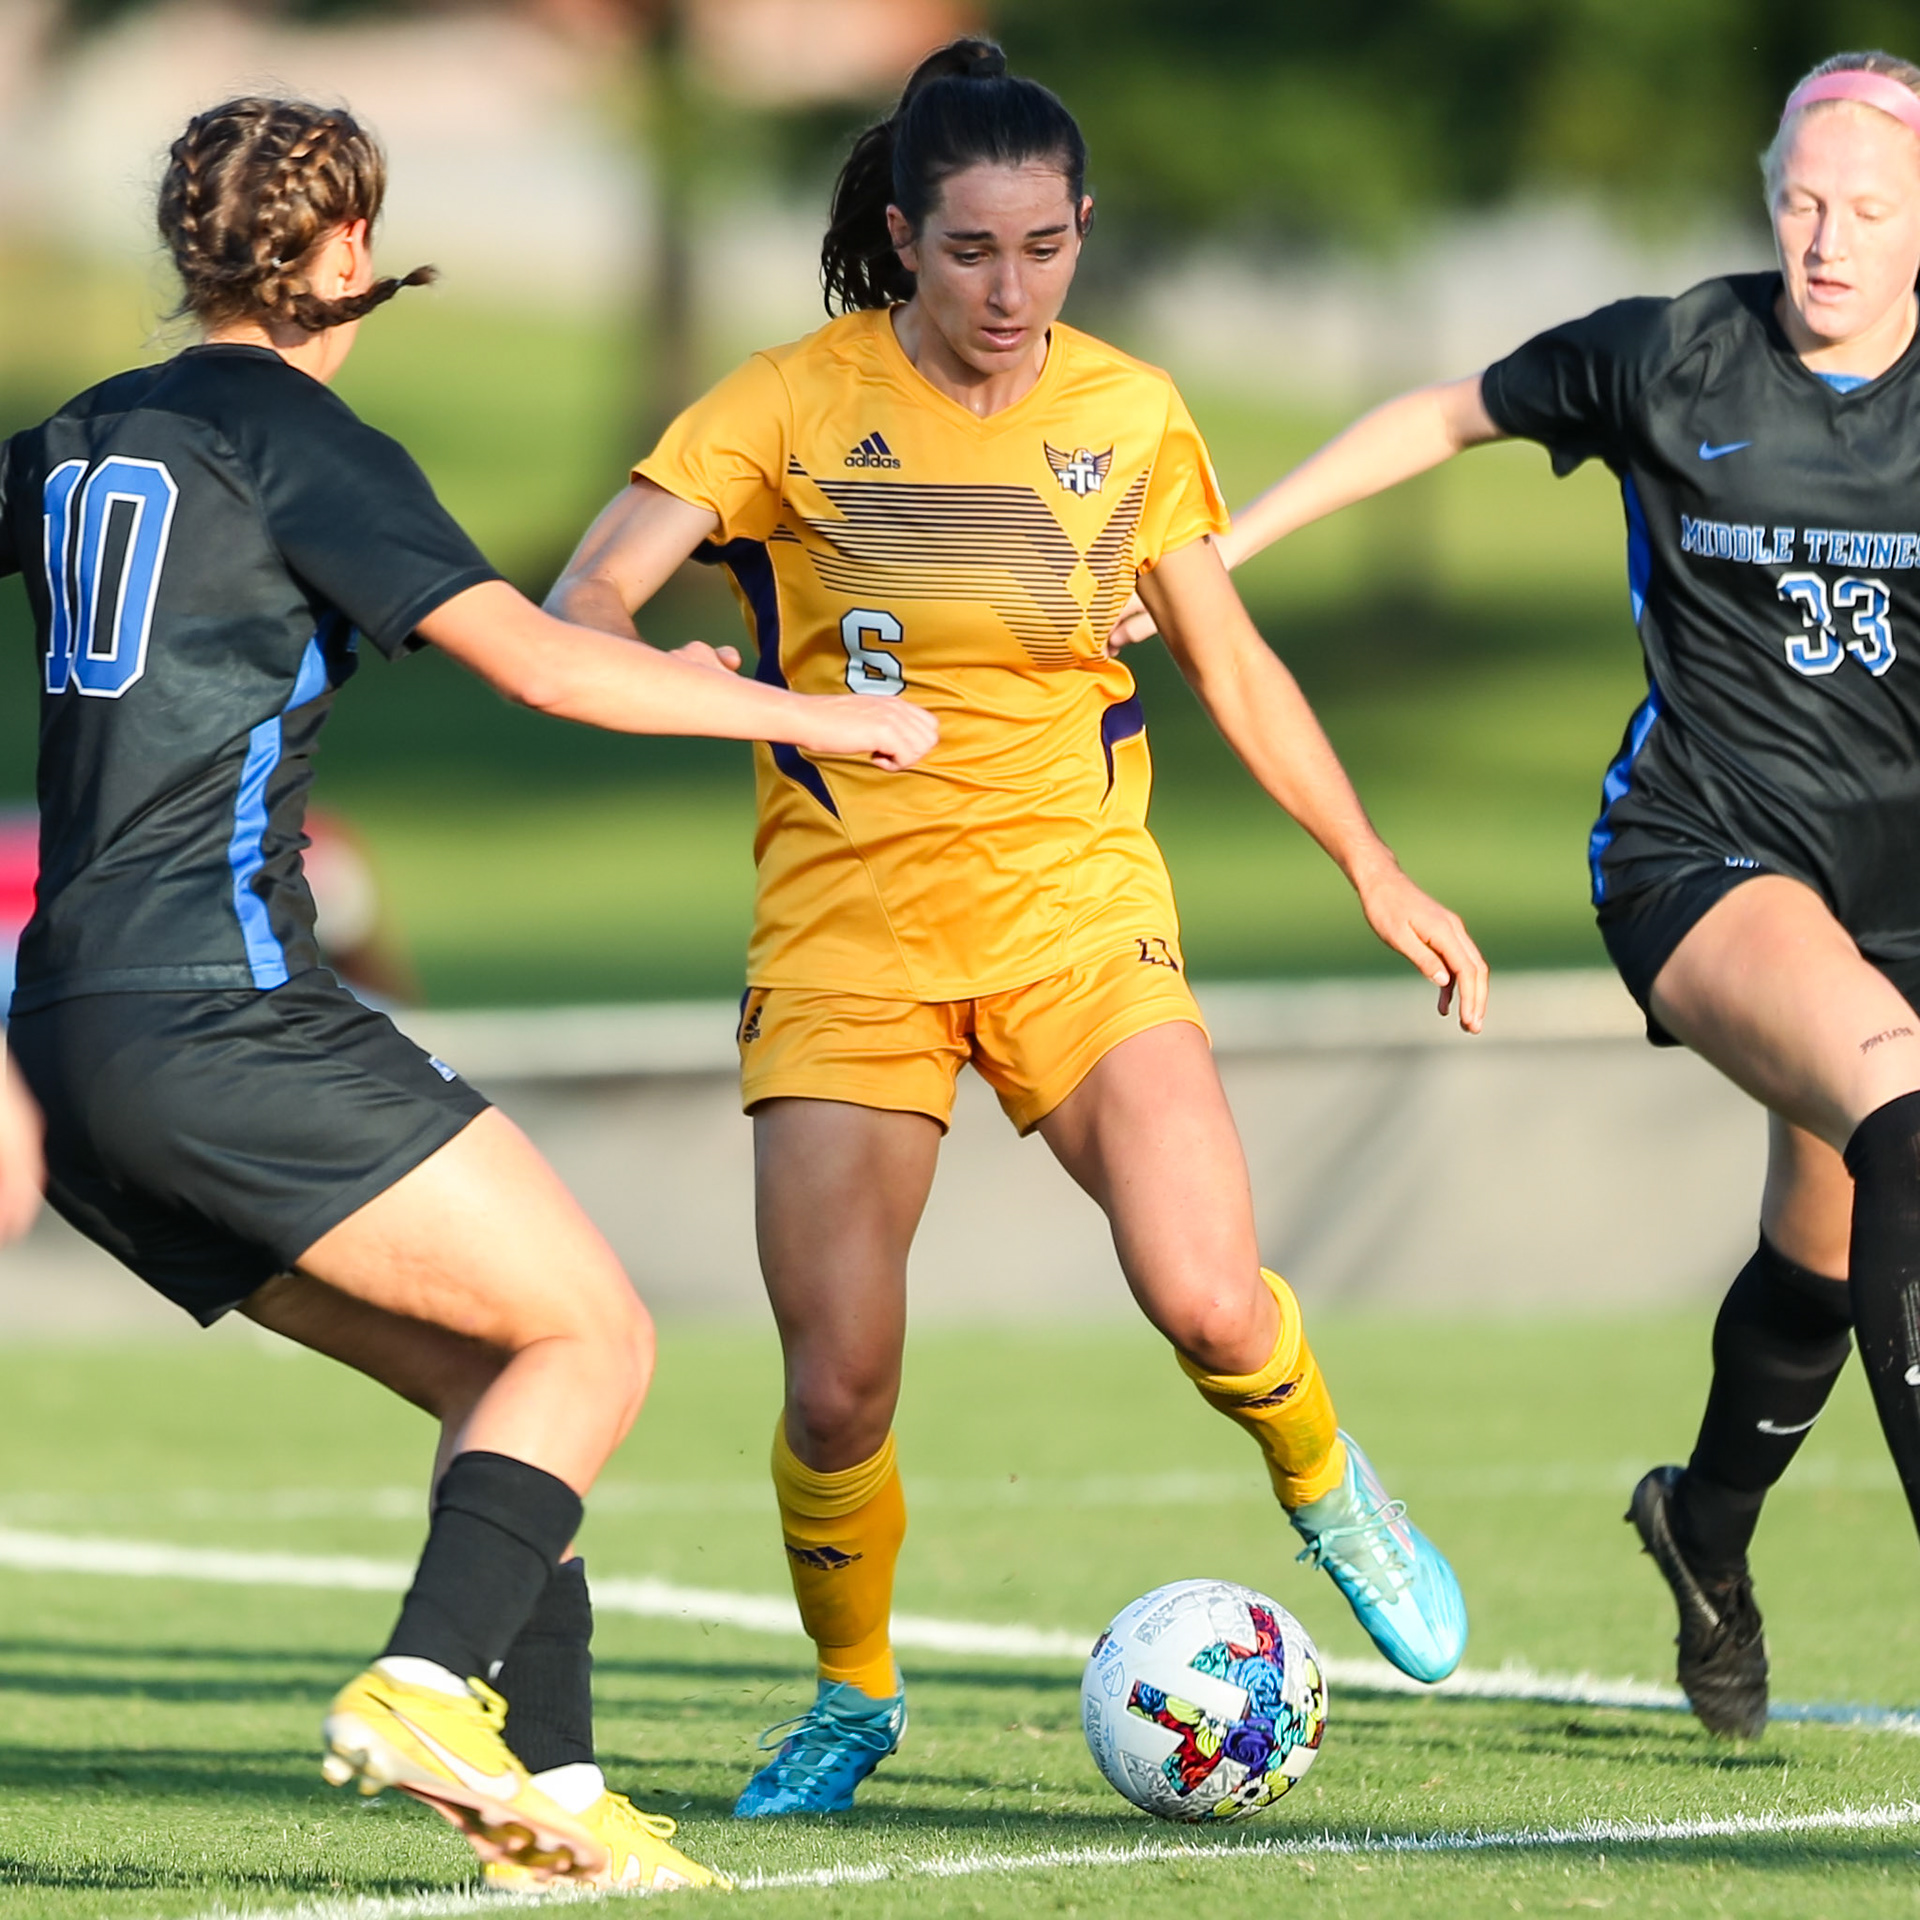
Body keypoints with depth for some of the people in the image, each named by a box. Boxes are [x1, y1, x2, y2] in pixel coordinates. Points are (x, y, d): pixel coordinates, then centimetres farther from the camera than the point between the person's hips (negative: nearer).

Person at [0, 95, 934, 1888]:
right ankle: (425, 1685, -20)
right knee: (591, 1340, -3)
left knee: (493, 1381, 12)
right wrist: (809, 715, -4)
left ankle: (547, 1784, 4)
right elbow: (539, 661, -12)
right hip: (221, 1015, -8)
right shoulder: (300, 443, -6)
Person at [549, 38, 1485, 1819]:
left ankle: (1327, 1491, 16)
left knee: (1209, 1299, -18)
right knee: (837, 1386, -9)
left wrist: (1380, 876, 17)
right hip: (844, 920, -1)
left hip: (1073, 891, 1)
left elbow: (1233, 668, 16)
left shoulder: (1129, 415, 4)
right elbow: (585, 601, -12)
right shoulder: (801, 402, -5)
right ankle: (851, 1696, 19)